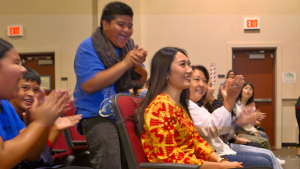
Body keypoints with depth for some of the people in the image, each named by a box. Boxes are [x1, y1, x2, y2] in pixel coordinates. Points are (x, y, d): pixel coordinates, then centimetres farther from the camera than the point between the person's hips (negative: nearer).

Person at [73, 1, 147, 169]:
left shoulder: (129, 45, 8)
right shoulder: (88, 47, -11)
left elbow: (141, 80, 10)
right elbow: (89, 85, -24)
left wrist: (138, 65, -15)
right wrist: (125, 63, -24)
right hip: (97, 115, -6)